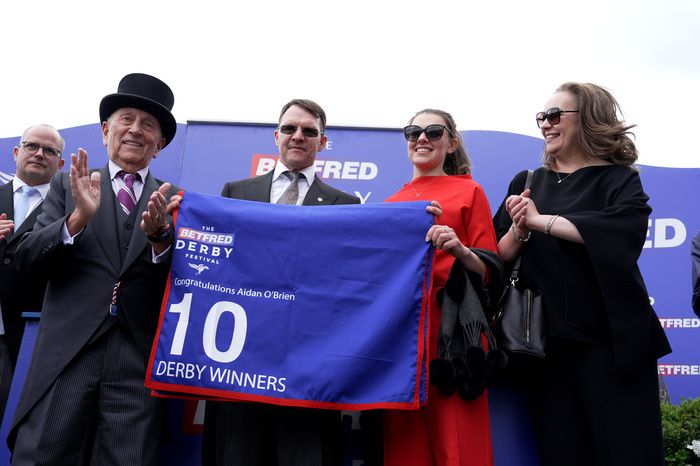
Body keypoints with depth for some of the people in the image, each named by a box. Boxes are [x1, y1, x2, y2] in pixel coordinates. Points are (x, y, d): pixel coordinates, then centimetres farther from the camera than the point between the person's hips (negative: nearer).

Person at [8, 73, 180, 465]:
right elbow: (28, 260, 2)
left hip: (139, 363, 0)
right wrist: (79, 217, -15)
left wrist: (159, 234, -20)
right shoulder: (68, 184, 11)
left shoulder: (174, 199, 9)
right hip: (66, 356, 1)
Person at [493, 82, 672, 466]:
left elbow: (627, 227, -20)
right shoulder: (525, 184, 13)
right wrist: (519, 231, -11)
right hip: (547, 343, 3)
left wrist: (540, 221, -18)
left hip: (610, 341, -3)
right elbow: (498, 259, 9)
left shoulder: (619, 179, 2)